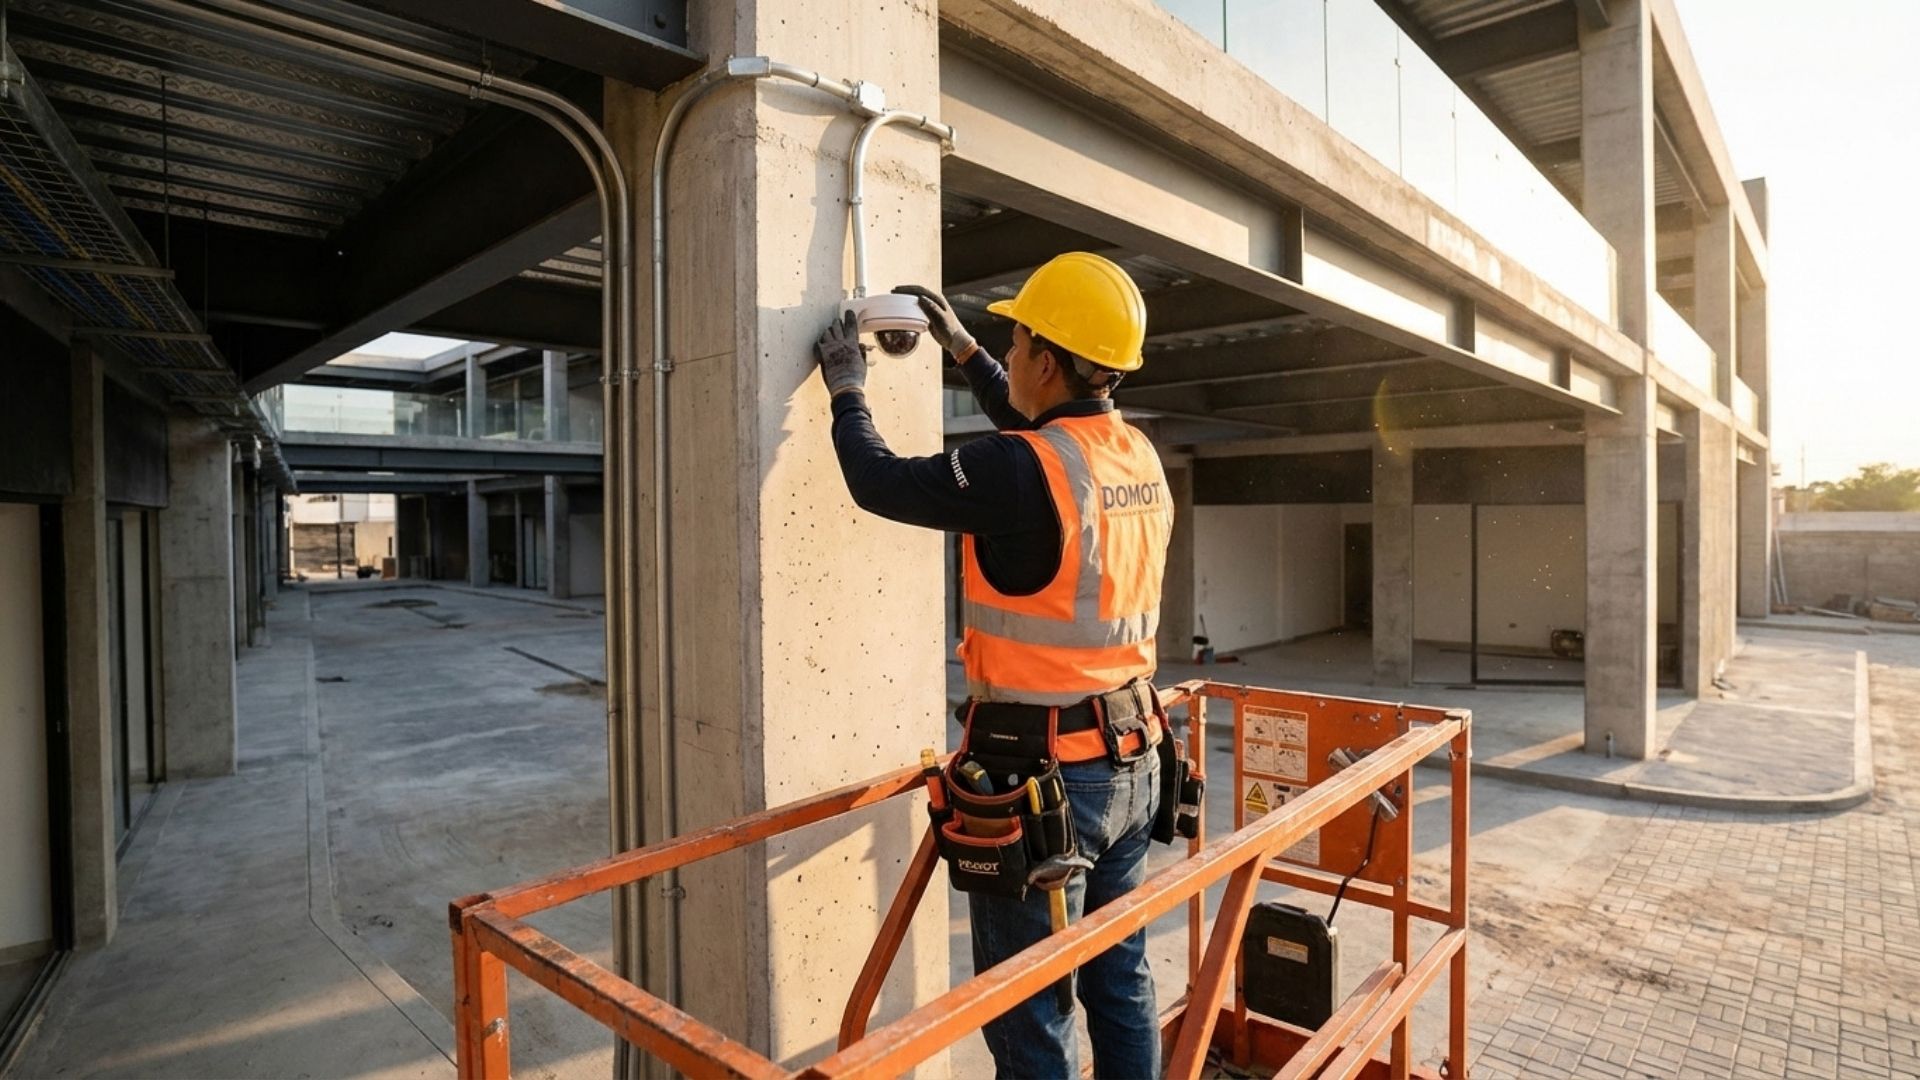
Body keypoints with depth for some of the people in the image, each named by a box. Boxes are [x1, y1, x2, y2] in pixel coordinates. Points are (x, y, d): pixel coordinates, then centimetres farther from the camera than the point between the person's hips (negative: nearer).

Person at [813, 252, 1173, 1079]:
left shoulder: (1020, 470, -22)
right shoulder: (1140, 457, 3)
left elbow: (880, 482, -11)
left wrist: (847, 391, 8)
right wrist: (962, 349, 26)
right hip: (1130, 757, 8)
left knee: (1029, 1013, 10)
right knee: (1120, 977, 22)